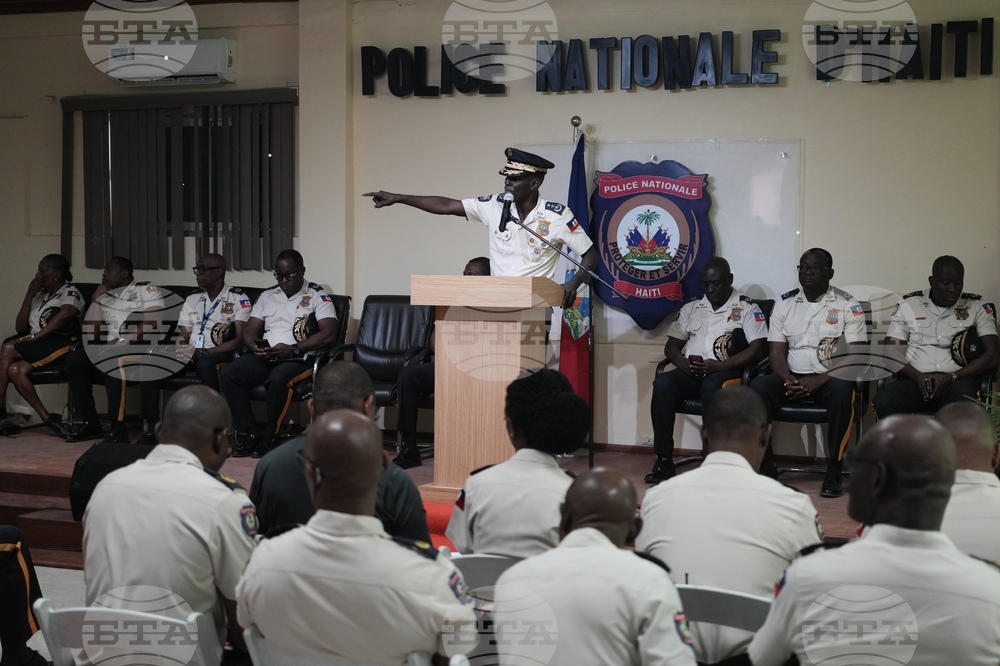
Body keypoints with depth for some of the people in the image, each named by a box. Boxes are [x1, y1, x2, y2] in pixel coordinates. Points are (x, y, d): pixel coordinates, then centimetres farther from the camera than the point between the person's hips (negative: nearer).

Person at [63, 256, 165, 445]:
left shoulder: (147, 291, 1)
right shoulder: (105, 296, 20)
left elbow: (151, 324, -16)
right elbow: (90, 333, 13)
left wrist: (122, 341, -23)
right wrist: (96, 300, 8)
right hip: (110, 351, 6)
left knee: (113, 361, -37)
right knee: (74, 359, -14)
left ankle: (118, 428, -36)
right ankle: (90, 423, -9)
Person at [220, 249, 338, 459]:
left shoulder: (317, 296, 2)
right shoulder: (267, 296, 18)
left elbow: (329, 333, -10)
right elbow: (249, 330, 16)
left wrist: (293, 349, -18)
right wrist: (255, 346, -9)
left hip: (299, 358, -5)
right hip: (264, 357, 6)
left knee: (277, 379, -37)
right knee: (228, 374, -19)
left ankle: (270, 438, -19)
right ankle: (249, 433, -13)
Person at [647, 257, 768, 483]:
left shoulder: (747, 308, 5)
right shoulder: (691, 308, 20)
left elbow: (757, 348, -6)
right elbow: (671, 345, 18)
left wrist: (720, 365, -17)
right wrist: (681, 362, -7)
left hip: (726, 372, -4)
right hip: (690, 373, 4)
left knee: (711, 386, -39)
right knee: (662, 383, -28)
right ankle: (664, 459, -28)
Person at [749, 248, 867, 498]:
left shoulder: (847, 305, 0)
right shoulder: (784, 304, 9)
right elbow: (776, 352, 6)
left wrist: (819, 380, -20)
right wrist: (787, 379, -16)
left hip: (830, 378, -2)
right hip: (793, 377, 3)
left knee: (841, 390, -37)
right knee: (758, 387, -27)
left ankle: (833, 470, -26)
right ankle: (763, 465, -19)